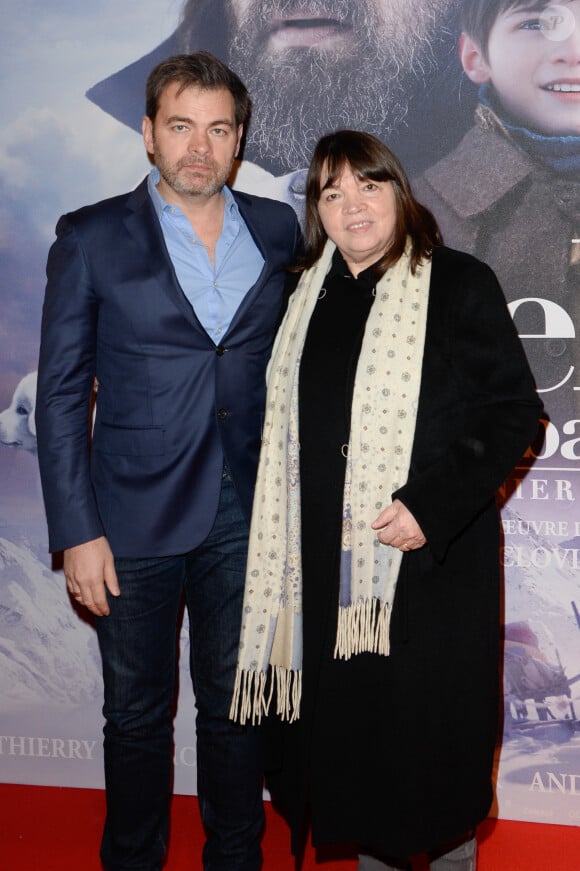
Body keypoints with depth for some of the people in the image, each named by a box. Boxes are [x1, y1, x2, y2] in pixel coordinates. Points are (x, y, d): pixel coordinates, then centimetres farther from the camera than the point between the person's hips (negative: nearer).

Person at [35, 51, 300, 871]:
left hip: (248, 514, 3)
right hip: (137, 516, -2)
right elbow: (61, 395, -4)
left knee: (235, 703, 15)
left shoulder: (277, 230, 6)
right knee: (136, 712, 12)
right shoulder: (91, 239, -3)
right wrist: (77, 532, -9)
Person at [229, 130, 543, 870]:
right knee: (345, 715, 10)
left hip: (435, 555, -4)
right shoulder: (307, 297, 11)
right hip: (331, 561, 4)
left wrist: (433, 506, -18)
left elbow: (515, 410, -7)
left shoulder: (459, 284, -4)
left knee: (431, 719, 4)